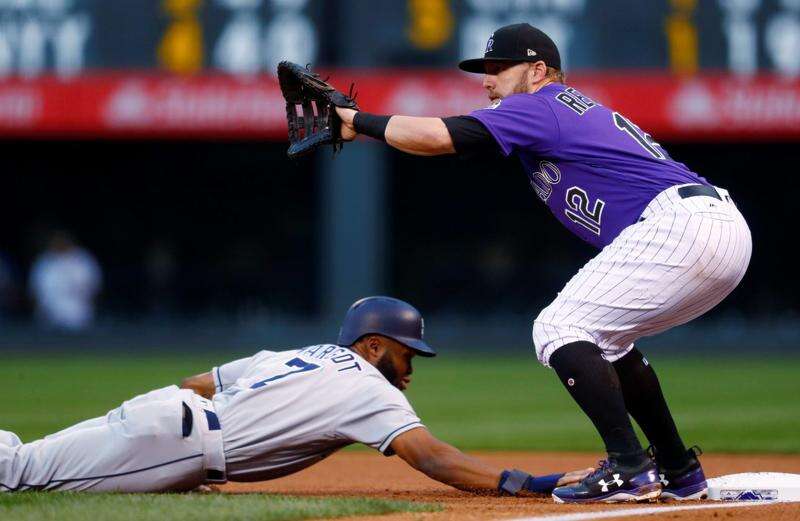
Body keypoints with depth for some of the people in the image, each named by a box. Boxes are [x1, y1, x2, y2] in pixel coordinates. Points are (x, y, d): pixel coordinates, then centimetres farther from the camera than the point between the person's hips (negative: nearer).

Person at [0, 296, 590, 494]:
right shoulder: (369, 391, -1)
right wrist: (533, 484, -18)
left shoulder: (296, 355, 24)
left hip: (163, 405, 8)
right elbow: (432, 457, -14)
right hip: (177, 440, -8)